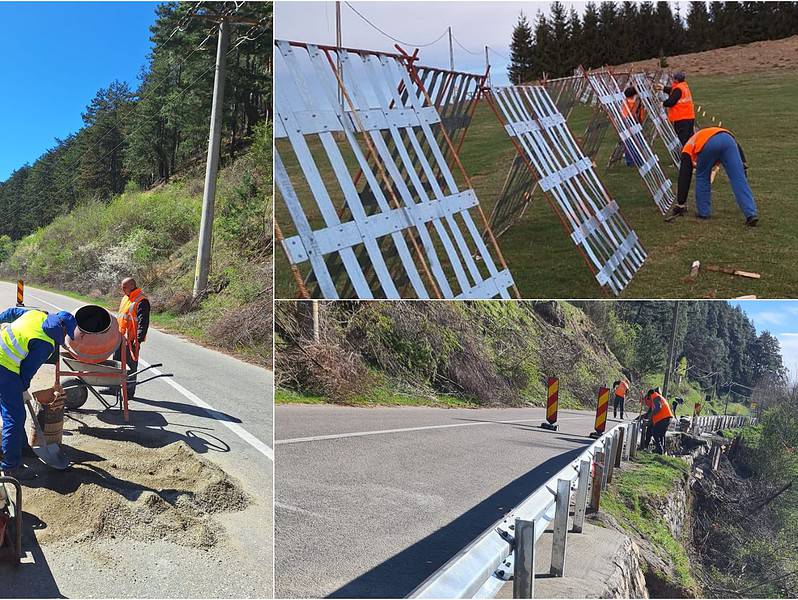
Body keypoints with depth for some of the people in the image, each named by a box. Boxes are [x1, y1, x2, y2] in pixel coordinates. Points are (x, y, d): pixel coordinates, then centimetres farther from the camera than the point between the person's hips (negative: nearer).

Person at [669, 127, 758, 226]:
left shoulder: (687, 150, 34)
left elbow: (684, 179, 29)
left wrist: (680, 204, 30)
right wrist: (743, 163, 20)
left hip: (708, 145, -3)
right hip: (728, 139, 3)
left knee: (702, 178, 23)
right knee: (739, 180, 1)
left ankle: (703, 212, 26)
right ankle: (751, 214, -7)